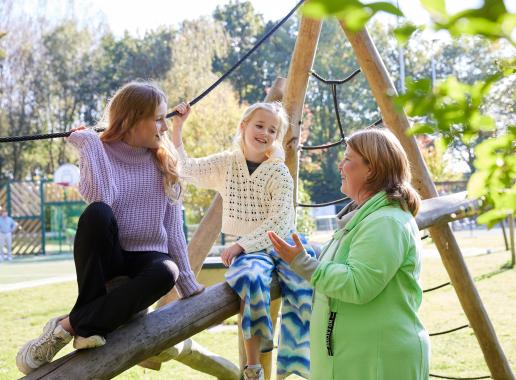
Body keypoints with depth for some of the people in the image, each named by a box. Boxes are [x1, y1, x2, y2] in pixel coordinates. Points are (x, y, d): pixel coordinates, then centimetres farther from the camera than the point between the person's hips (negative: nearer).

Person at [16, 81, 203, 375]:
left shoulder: (164, 165, 7)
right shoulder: (99, 153, -2)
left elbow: (173, 229, 7)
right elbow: (100, 197, -24)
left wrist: (189, 286, 7)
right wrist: (89, 142, -16)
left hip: (147, 257, 2)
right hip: (106, 257, -2)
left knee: (165, 272, -36)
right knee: (97, 213, -36)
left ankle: (70, 324, -28)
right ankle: (92, 325, -27)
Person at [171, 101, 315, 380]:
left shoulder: (279, 173, -1)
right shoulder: (226, 164, 9)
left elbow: (278, 221, -10)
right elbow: (185, 168, 7)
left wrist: (241, 245, -17)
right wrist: (177, 127, 0)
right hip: (247, 249, 0)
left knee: (305, 286, -29)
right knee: (251, 279, -35)